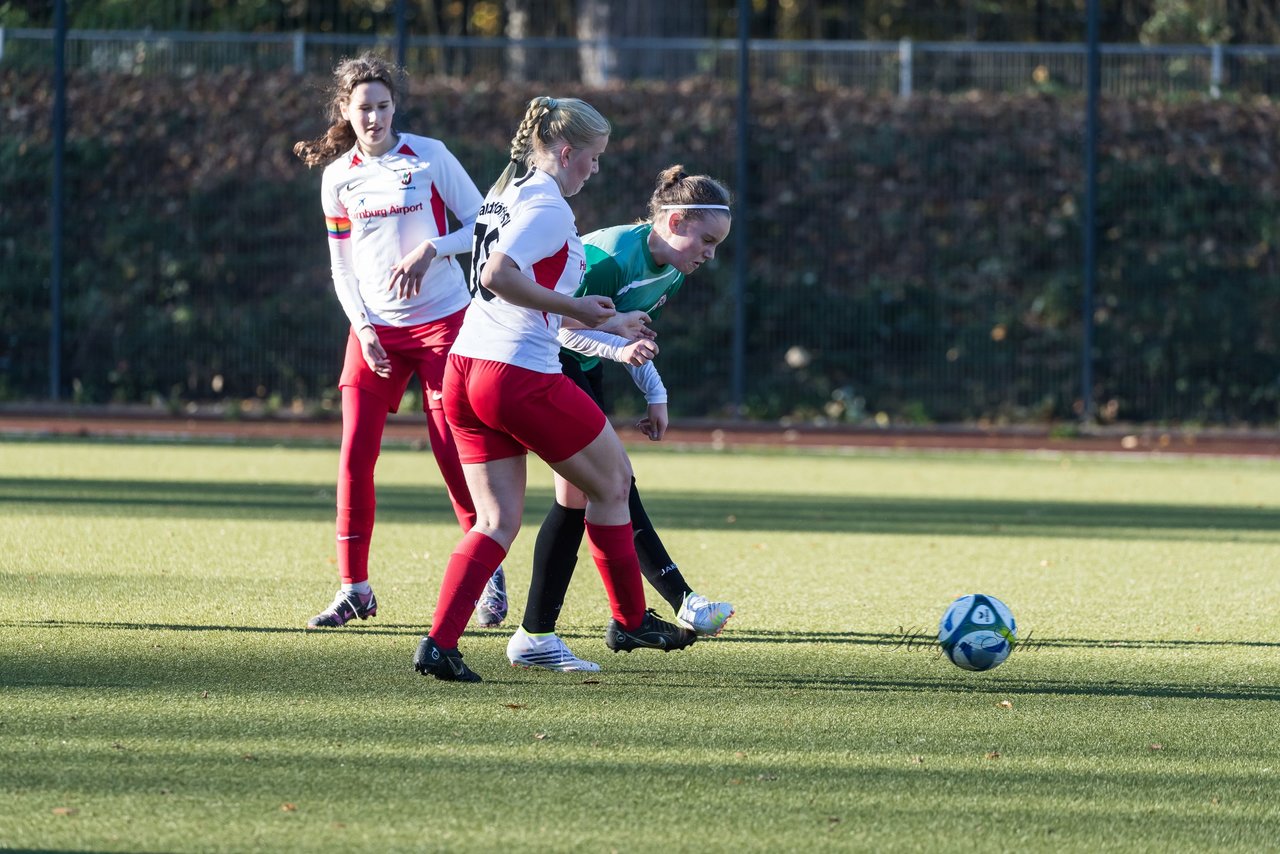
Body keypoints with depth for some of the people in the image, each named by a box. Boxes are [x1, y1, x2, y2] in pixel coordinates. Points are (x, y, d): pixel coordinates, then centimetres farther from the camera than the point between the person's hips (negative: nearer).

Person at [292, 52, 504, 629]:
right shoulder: (337, 176, 5)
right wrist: (363, 328, -3)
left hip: (441, 320, -3)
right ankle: (354, 588, 0)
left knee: (454, 450, -5)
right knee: (354, 453, -6)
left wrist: (429, 250, -17)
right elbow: (341, 264, 9)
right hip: (374, 329, 3)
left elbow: (483, 224, -1)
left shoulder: (428, 157, -4)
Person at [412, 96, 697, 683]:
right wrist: (574, 307, -14)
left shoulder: (508, 193, 19)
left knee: (498, 521, 7)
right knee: (612, 483, 11)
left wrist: (603, 324, 28)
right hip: (521, 374, -9)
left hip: (464, 370, 9)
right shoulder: (548, 206, -10)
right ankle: (629, 622, 22)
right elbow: (498, 275, -24)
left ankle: (439, 643, -8)